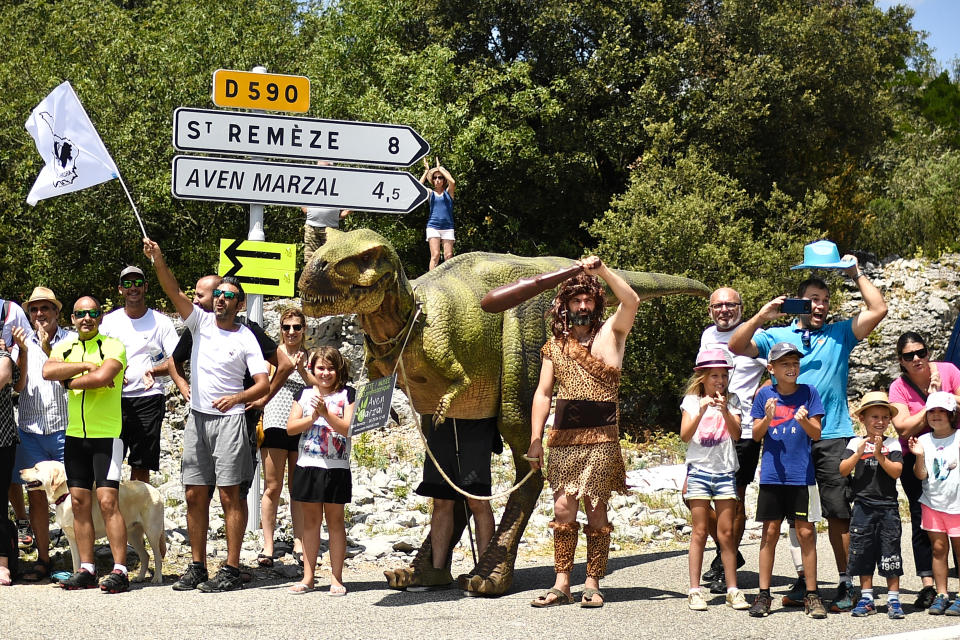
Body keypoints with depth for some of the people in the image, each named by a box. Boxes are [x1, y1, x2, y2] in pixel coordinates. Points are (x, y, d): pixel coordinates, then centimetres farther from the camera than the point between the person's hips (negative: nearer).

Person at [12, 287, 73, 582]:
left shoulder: (72, 341, 3)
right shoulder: (24, 344, 13)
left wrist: (49, 352, -13)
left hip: (64, 429, -3)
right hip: (30, 431, 3)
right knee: (36, 495, 4)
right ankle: (42, 560, 11)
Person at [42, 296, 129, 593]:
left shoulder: (113, 346, -4)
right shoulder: (64, 348, 12)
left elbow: (102, 376, -22)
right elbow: (48, 371, -9)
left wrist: (69, 381, -6)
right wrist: (86, 366, -15)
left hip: (107, 435, -6)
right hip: (75, 435, 6)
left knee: (108, 500, -12)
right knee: (80, 501, 6)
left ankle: (120, 570, -12)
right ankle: (86, 570, 11)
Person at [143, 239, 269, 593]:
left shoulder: (245, 338, -2)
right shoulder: (201, 322, 8)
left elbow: (263, 384, -6)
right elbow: (173, 291, -6)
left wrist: (236, 398, -23)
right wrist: (157, 259, -21)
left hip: (229, 420, -5)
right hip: (197, 418, 5)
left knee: (230, 496, -6)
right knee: (195, 495, 6)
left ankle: (231, 570, -5)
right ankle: (197, 567, 12)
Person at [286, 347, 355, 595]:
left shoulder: (347, 395, 1)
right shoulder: (305, 394, 9)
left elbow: (349, 428, -10)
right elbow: (291, 427, 1)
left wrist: (326, 413, -22)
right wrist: (313, 417, -12)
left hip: (336, 468, -3)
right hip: (307, 465, 3)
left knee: (334, 519, 2)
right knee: (310, 520, 8)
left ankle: (336, 578, 6)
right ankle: (308, 577, 12)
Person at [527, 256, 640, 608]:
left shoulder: (610, 334, 3)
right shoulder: (555, 346, 13)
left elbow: (631, 301, -15)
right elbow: (543, 393, 12)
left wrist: (602, 270, -23)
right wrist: (535, 440, 5)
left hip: (601, 438, -3)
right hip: (563, 440, 3)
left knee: (595, 508, -1)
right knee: (563, 508, 0)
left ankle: (592, 585, 4)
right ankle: (562, 584, 4)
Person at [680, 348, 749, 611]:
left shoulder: (731, 401, 8)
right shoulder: (692, 401, 4)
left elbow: (737, 435, -4)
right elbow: (684, 435, -7)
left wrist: (725, 412, -19)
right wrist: (701, 412, -20)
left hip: (725, 471, 1)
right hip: (699, 470, -1)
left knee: (726, 532, 0)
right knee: (700, 531, -2)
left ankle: (733, 589, 5)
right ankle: (694, 591, 1)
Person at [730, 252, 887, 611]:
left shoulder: (840, 334, 11)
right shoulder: (777, 337, 11)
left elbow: (878, 310, 3)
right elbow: (736, 348, 1)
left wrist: (856, 274, 3)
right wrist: (762, 316, -9)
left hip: (833, 437, -1)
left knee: (839, 512, -4)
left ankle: (847, 583, -1)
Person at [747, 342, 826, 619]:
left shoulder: (808, 393, 2)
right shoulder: (765, 395, 5)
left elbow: (816, 434, -1)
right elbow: (756, 435, 4)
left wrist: (804, 421, -21)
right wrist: (768, 418, -16)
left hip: (802, 474, -1)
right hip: (772, 473, 1)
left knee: (806, 532, 0)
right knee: (770, 531, 3)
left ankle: (811, 594, 5)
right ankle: (763, 594, 9)